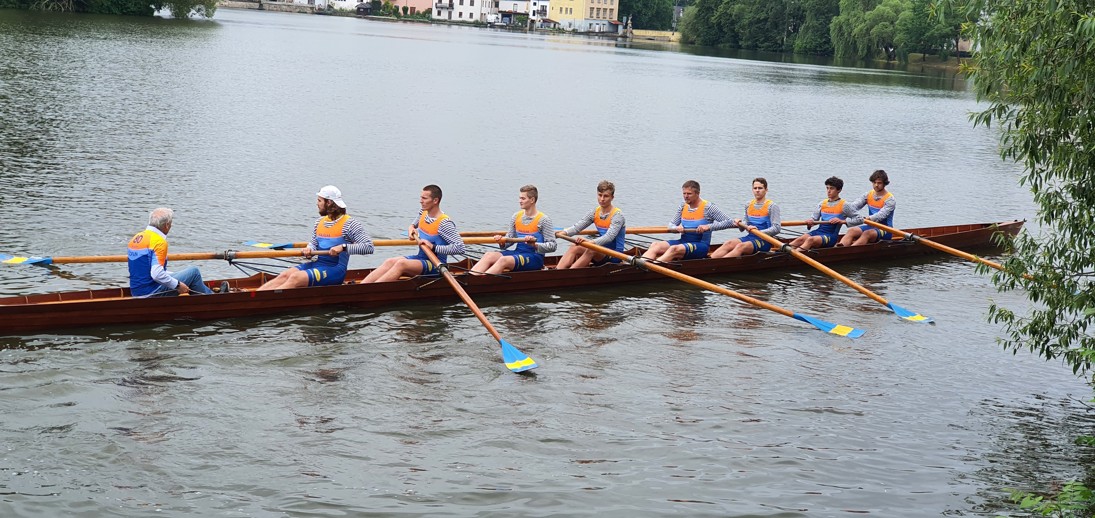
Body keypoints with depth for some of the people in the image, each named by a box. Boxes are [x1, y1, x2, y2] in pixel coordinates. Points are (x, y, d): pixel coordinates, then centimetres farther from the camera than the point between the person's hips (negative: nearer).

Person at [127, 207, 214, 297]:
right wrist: (177, 285, -15)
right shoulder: (159, 241, -17)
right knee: (194, 272, 1)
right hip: (152, 293, -9)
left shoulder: (136, 238, 10)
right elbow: (156, 274, -28)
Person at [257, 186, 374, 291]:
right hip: (317, 264, 8)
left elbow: (369, 247, -14)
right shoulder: (319, 222, 15)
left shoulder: (349, 223, -7)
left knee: (296, 278, -26)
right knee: (285, 275, -14)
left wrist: (343, 247, -23)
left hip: (335, 270, -8)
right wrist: (309, 250, -1)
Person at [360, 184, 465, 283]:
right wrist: (411, 227, 8)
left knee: (401, 263, -31)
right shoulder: (423, 214, 7)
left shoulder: (444, 223, -17)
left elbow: (460, 248, -25)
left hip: (436, 265, -8)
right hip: (420, 258, 8)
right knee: (390, 262, -17)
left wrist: (433, 247, -27)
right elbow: (415, 223, 33)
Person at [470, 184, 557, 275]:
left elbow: (552, 246, -8)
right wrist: (502, 242, -5)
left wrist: (535, 245, -24)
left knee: (504, 260, -32)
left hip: (535, 257, -7)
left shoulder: (543, 220, -5)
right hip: (518, 253, 7)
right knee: (489, 255, -18)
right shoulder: (516, 217, 13)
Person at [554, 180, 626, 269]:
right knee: (574, 248, -19)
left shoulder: (617, 215, -13)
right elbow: (577, 227, -2)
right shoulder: (595, 212, 7)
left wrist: (590, 242, -44)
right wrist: (563, 233, -23)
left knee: (591, 250, -35)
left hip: (615, 255, -7)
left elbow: (609, 237, -28)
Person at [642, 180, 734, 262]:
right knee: (656, 246, -18)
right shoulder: (683, 206, 11)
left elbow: (729, 222, -10)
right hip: (683, 242, 6)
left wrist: (708, 227, -22)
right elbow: (671, 225, 16)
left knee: (674, 249, -35)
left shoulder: (707, 207, -6)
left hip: (700, 246, -6)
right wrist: (676, 228, -9)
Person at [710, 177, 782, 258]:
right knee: (729, 244, -22)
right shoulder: (748, 205, 14)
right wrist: (740, 224, -2)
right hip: (750, 237, 6)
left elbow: (776, 229, -12)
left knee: (740, 246, -33)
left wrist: (758, 232, -23)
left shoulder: (772, 206, -4)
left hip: (764, 240, -6)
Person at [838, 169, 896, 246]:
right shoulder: (869, 195, 9)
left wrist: (868, 219, -42)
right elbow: (854, 205, -4)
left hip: (885, 230, -6)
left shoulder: (890, 199, -10)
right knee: (852, 230, -21)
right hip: (871, 226, 6)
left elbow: (881, 215, -26)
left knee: (867, 233, -35)